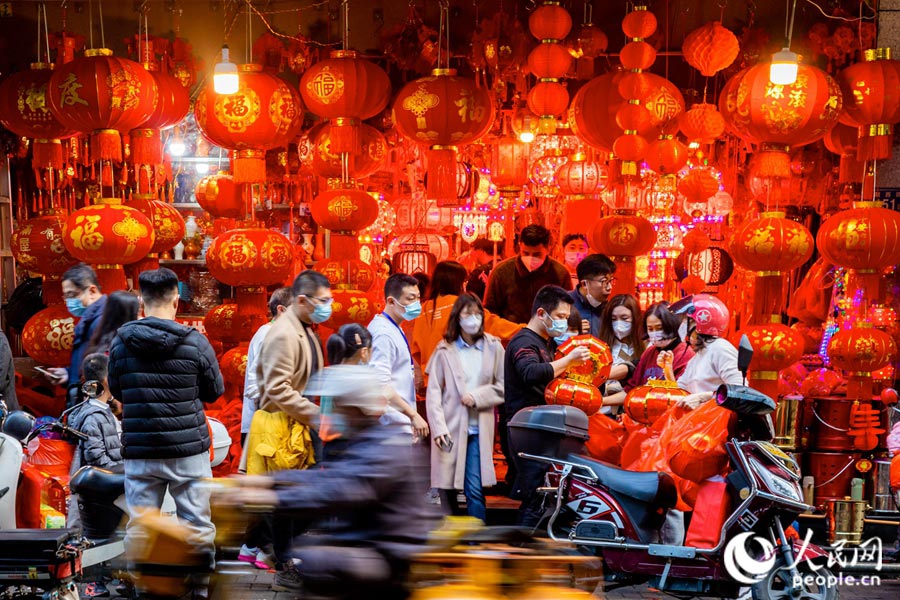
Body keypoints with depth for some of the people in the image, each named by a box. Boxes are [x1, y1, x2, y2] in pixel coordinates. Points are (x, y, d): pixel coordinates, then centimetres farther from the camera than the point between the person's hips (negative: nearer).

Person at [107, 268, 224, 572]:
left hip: (139, 451, 2)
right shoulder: (195, 342, -8)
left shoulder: (121, 343, -2)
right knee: (197, 527, 7)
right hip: (188, 449, -2)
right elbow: (215, 391, 4)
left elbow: (116, 391, 11)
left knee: (138, 529, 9)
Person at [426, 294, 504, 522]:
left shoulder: (493, 347, 6)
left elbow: (503, 387, 7)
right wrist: (438, 428, -11)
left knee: (475, 491, -7)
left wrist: (477, 397, -8)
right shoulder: (445, 349, 3)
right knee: (447, 491, 6)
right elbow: (433, 392, -1)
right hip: (450, 429, 0)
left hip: (478, 430, 0)